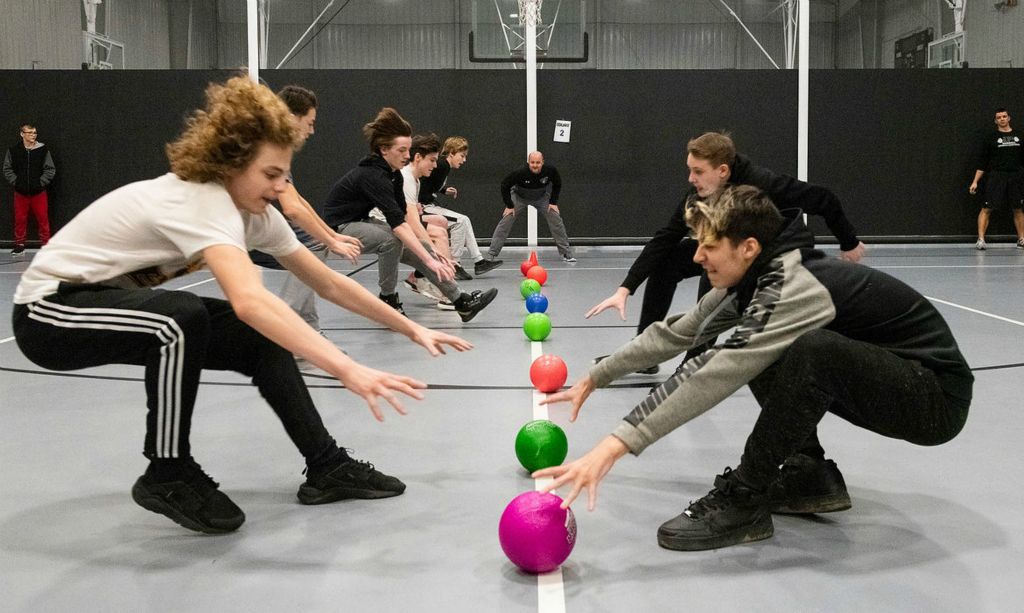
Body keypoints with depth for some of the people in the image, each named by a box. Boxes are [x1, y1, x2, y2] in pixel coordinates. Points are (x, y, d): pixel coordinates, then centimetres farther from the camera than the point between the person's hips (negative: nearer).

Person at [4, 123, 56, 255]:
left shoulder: (43, 150, -2)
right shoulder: (13, 151, 1)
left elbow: (50, 169, 2)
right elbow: (7, 169, 8)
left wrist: (41, 182, -6)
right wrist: (15, 182, -2)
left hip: (39, 192, -1)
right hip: (20, 192, 1)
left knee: (43, 219, 0)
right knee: (20, 219, 6)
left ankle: (45, 244, 10)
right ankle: (19, 245, 17)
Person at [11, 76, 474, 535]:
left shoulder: (255, 213, -6)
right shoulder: (201, 202, -32)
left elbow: (329, 284, 0)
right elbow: (249, 300, -51)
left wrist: (413, 331, -3)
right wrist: (348, 371, -57)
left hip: (118, 301, 8)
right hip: (50, 309, -8)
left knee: (263, 337, -4)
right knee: (181, 318, -36)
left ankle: (326, 467, 3)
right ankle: (167, 478, -15)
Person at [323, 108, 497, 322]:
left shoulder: (393, 174, -1)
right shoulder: (372, 176, -30)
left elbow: (402, 216, 2)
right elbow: (398, 224, -38)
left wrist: (429, 250, -6)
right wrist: (429, 260, -42)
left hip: (362, 222, 9)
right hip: (339, 228, -9)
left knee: (420, 246, -5)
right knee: (391, 239, -34)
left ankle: (462, 301, -7)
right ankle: (388, 299, -13)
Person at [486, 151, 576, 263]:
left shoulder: (550, 170, -28)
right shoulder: (520, 173, -35)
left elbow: (557, 184, -5)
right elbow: (505, 185, -20)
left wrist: (553, 202, -9)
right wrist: (509, 205, -18)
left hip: (542, 197, 2)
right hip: (519, 197, -2)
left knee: (556, 221, -9)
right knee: (505, 221, -14)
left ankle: (566, 253, 4)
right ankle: (491, 255, -9)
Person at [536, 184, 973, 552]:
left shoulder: (796, 288, -28)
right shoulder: (755, 276, -1)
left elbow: (716, 377, -36)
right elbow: (675, 334, 8)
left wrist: (617, 445, -38)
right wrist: (594, 379, 11)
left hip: (936, 397, -9)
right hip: (884, 380, 9)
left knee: (812, 352, -34)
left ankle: (744, 501, -18)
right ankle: (810, 476, 9)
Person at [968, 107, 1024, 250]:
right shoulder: (990, 138, 4)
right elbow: (982, 162, 2)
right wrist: (975, 181, -3)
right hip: (995, 178, -3)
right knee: (987, 208, -9)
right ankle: (981, 240, -8)